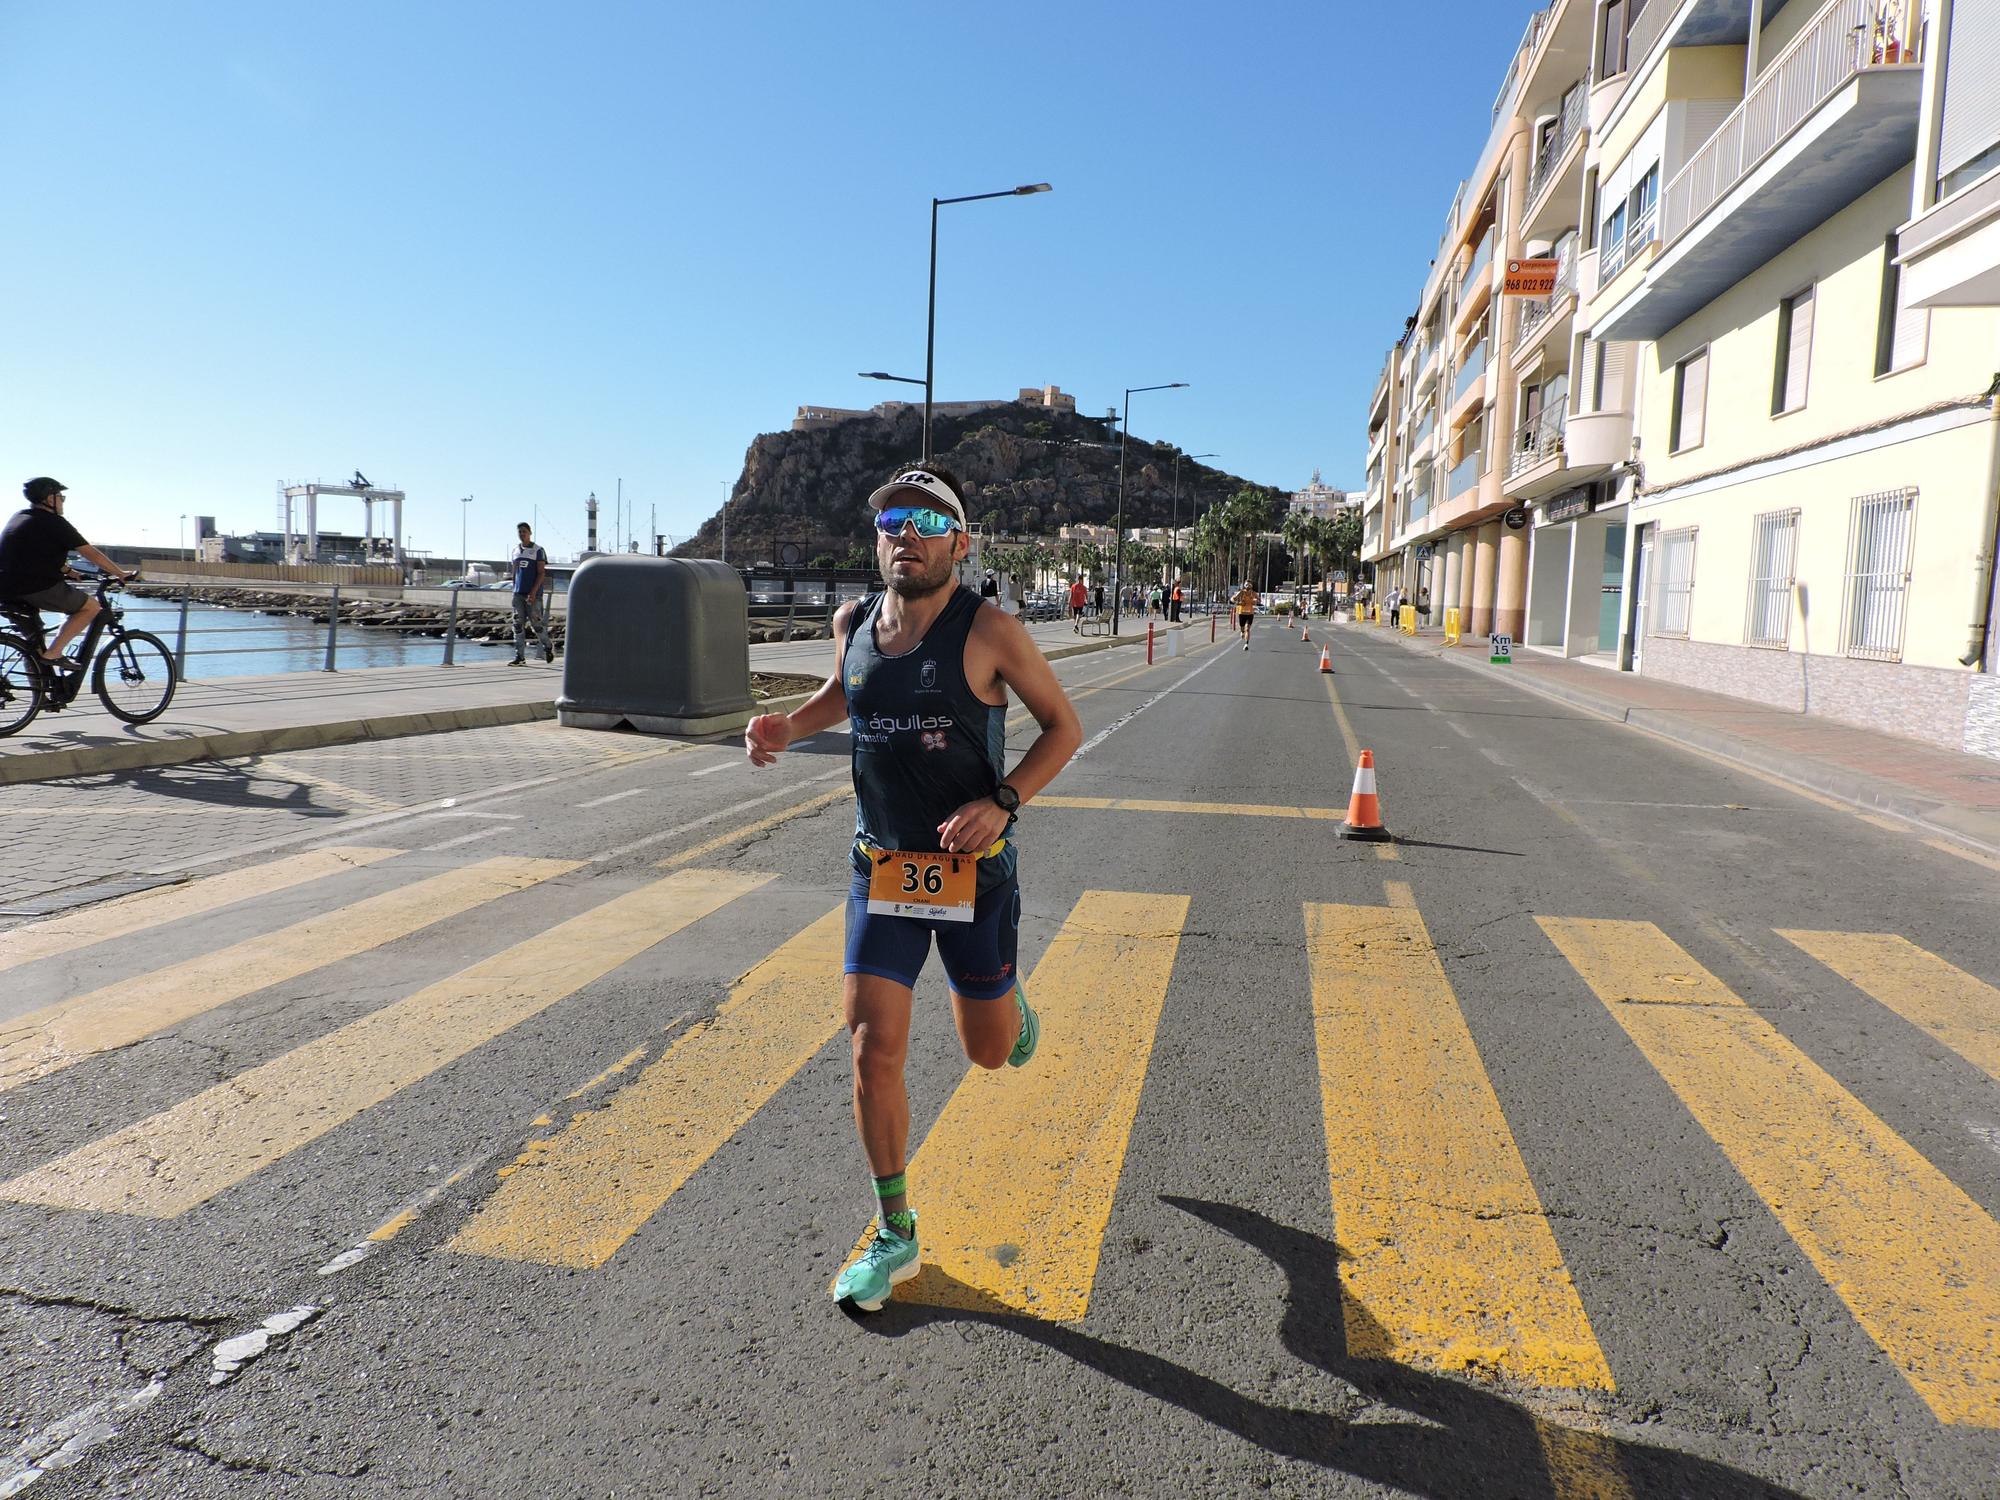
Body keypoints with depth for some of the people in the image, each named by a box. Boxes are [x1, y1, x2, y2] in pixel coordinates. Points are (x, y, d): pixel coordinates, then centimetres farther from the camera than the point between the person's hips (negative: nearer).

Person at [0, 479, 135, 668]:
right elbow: (92, 554, -3)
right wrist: (122, 574, 6)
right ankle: (52, 653, -8)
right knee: (91, 607, 2)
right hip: (38, 587, -9)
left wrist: (69, 572, 36)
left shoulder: (18, 517, 19)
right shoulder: (54, 523, -4)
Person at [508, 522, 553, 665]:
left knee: (537, 623, -2)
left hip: (534, 594, -5)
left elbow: (541, 573, -9)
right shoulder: (516, 550, 15)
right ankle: (520, 657, 1)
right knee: (518, 625, 0)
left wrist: (533, 592, -17)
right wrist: (515, 590, 18)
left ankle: (548, 647, 23)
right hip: (518, 593, 5)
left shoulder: (538, 551, -4)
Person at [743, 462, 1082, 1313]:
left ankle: (1009, 1008, 50)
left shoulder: (989, 633, -13)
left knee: (989, 1052, 11)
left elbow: (1063, 725, -5)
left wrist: (1003, 802, -19)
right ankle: (894, 1235, 13)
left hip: (974, 868, -3)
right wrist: (785, 728, 2)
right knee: (874, 1048, -5)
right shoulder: (853, 624, 1)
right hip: (881, 867, 3)